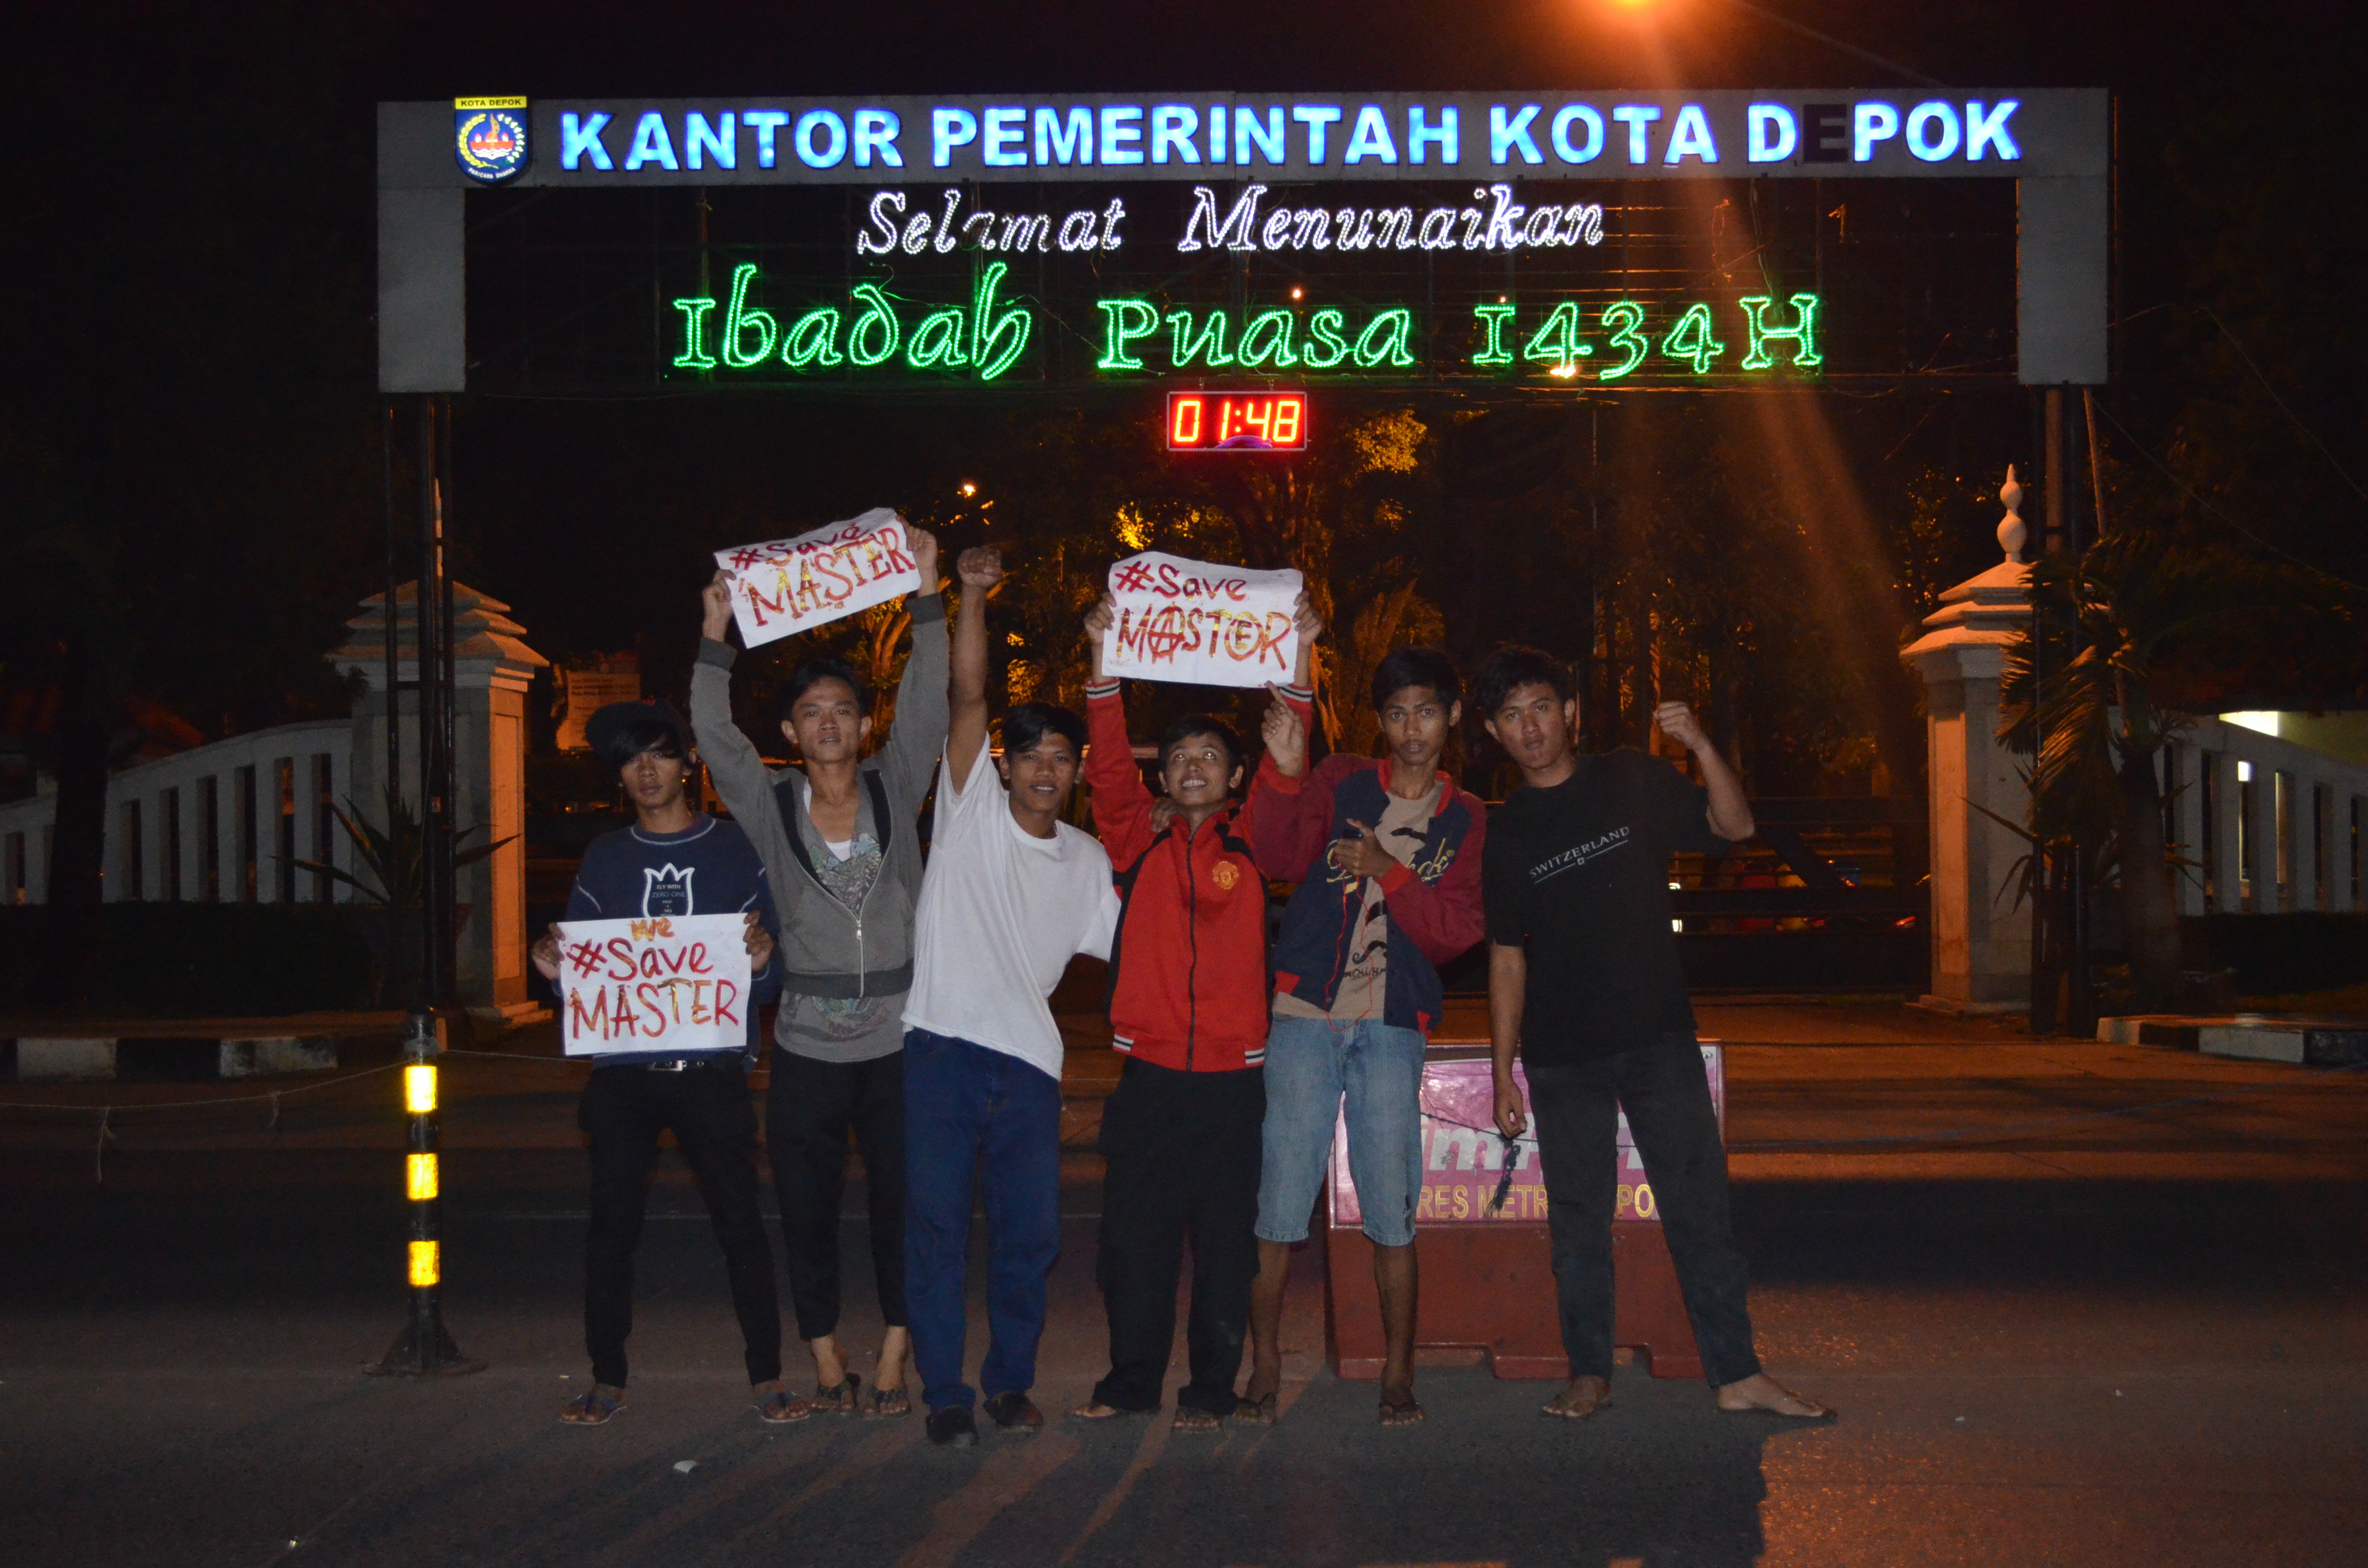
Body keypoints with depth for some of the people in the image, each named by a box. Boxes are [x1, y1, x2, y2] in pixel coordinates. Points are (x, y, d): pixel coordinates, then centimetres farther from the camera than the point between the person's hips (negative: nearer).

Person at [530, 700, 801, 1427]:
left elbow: (770, 978, 5)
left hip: (711, 1067, -2)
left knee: (739, 1219, -1)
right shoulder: (605, 857, 13)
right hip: (622, 1069, 2)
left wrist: (762, 963, -18)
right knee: (612, 1223, 3)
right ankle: (607, 1379, 14)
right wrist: (555, 969, -9)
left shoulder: (736, 849, 6)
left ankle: (767, 1376, 9)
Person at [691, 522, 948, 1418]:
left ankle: (892, 1363, 15)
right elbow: (715, 738, -8)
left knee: (901, 1204, 4)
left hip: (896, 1041, 0)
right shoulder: (772, 806, 3)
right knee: (807, 1211, 5)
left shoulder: (895, 791, 4)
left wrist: (926, 599, -15)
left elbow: (927, 711, -6)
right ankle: (826, 1365, 17)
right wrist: (716, 638, -18)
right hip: (807, 1048, 0)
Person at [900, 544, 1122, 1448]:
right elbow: (969, 698, -5)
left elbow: (1124, 943, 21)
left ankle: (1011, 1381, 20)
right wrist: (972, 596, -12)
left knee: (1030, 1232, 3)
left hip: (1027, 1063, 3)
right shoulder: (971, 812, 4)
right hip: (941, 1045, -3)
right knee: (937, 1227, -1)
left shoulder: (1086, 859, 16)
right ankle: (944, 1393, 9)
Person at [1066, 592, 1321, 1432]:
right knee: (1133, 1234, 4)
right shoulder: (1140, 841, 9)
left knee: (1225, 1238, 4)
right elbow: (1109, 769, -3)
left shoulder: (1252, 844, 8)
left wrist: (1297, 663, -10)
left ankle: (1212, 1386, 14)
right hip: (1149, 1071, 1)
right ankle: (1132, 1378, 17)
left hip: (1232, 1073, -1)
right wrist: (1104, 664, -12)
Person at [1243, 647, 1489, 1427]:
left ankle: (1398, 1374, 9)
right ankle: (1265, 1367, 6)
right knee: (1281, 1198, -4)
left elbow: (1456, 931, 1)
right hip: (1305, 1014, -1)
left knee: (1392, 1210, -1)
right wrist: (1284, 772, -24)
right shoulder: (1340, 783, 9)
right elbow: (1281, 855, -8)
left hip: (1392, 1026, 1)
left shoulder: (1465, 822, 12)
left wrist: (1389, 870, -12)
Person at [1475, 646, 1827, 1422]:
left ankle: (1737, 1373, 2)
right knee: (1578, 1222, 5)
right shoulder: (1507, 832, 5)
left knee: (1699, 1207, -3)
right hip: (1562, 1059, 1)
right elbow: (1508, 958, 7)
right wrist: (1503, 1072, 3)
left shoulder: (1634, 781, 4)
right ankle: (1590, 1373, 16)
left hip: (1659, 1039, -1)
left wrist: (1701, 747, -15)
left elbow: (1733, 826, 2)